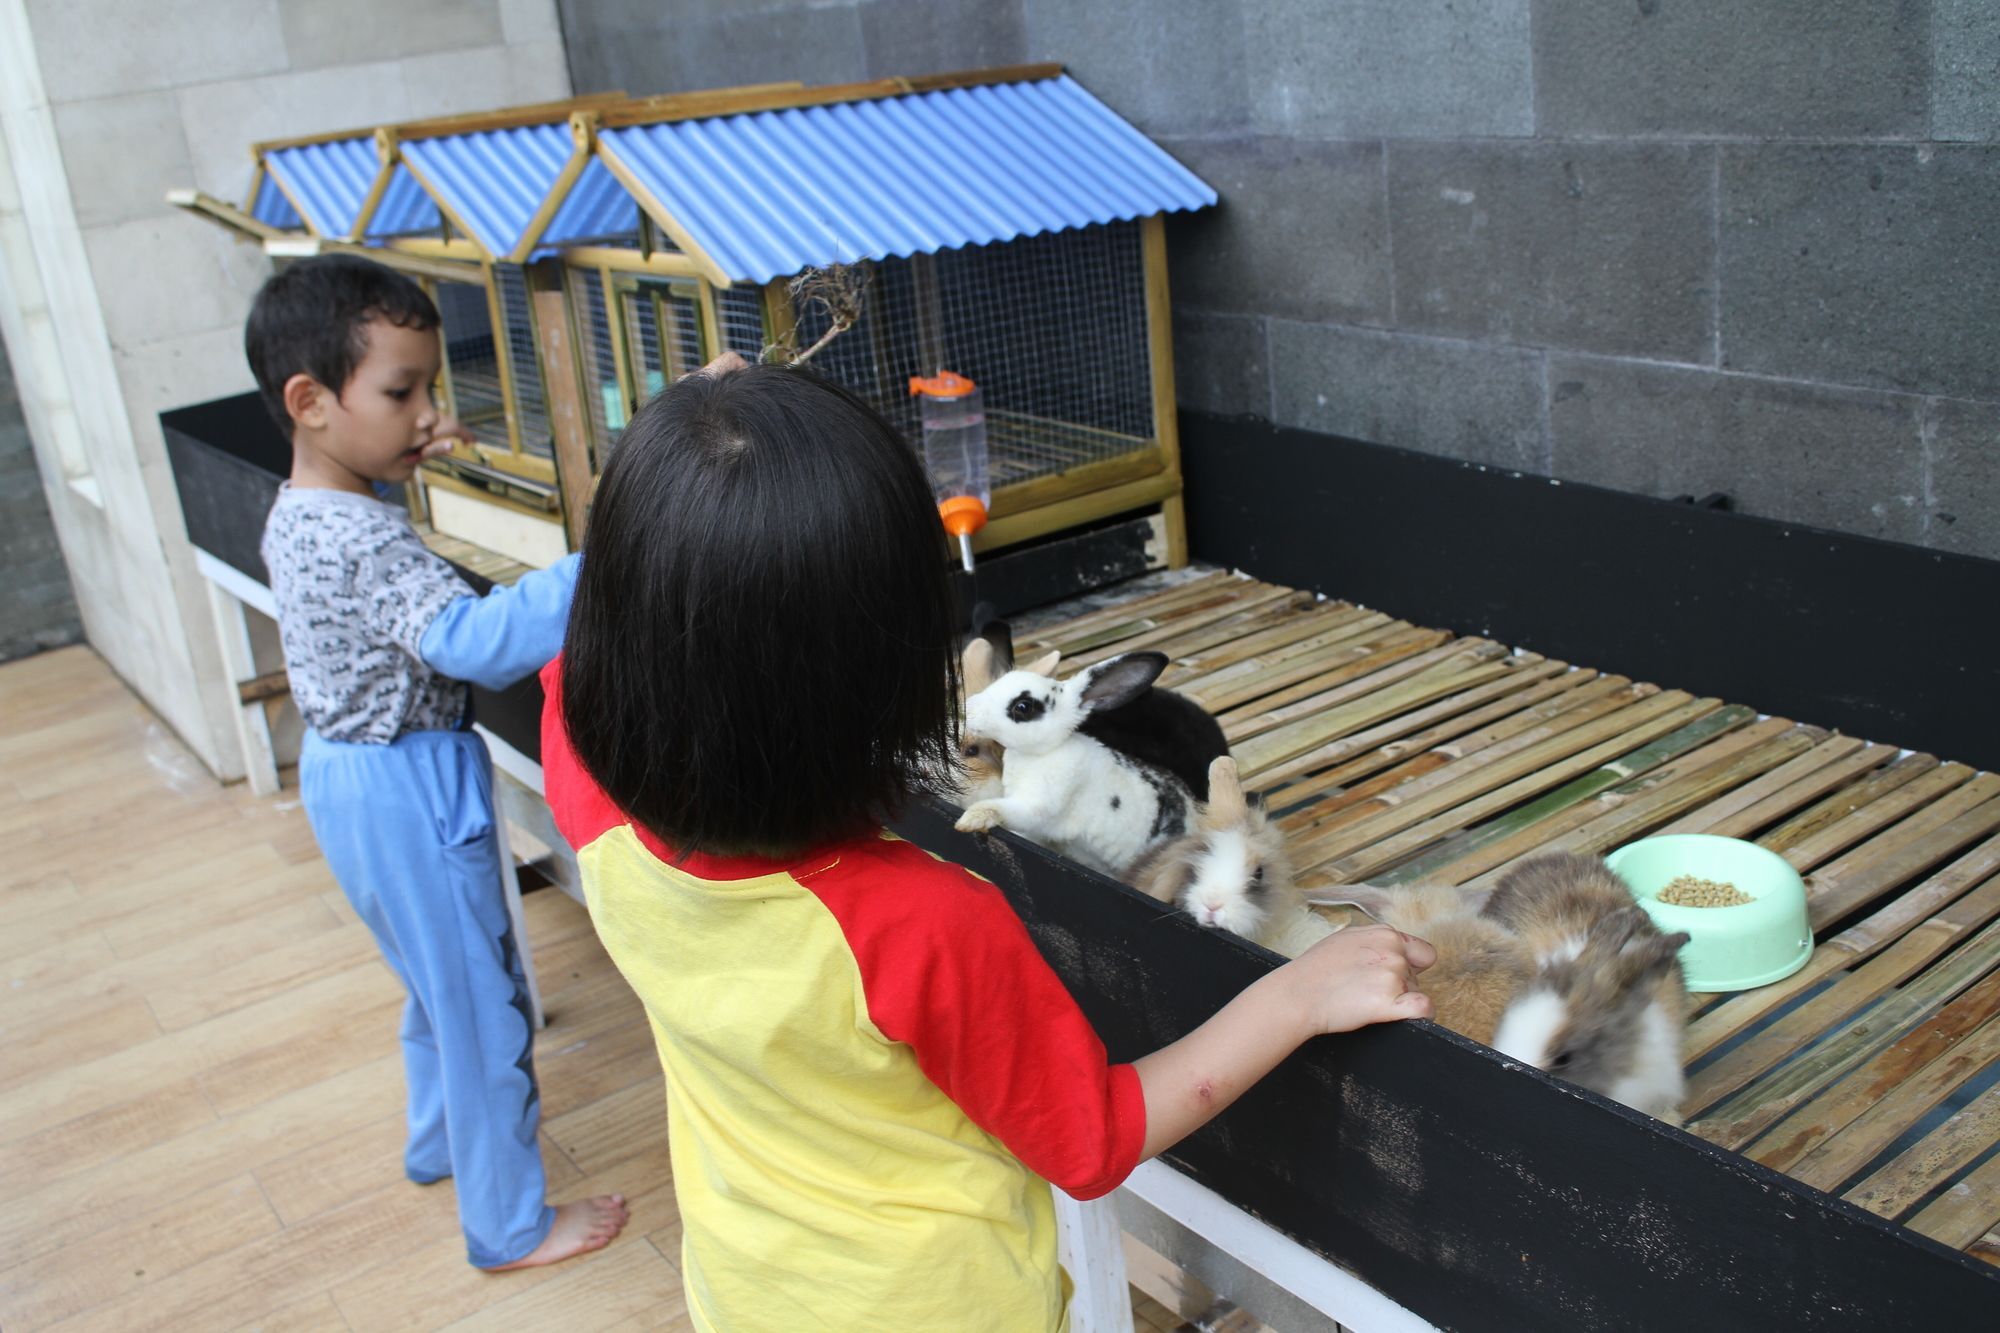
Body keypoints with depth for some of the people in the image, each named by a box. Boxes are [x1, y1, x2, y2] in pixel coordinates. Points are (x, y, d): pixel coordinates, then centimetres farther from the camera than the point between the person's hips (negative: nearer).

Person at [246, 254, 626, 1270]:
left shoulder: (298, 512, 1)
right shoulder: (361, 543, -29)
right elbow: (478, 641, -45)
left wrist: (393, 468, 13)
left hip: (348, 770, 10)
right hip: (407, 790, -10)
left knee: (440, 978, 28)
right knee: (482, 1004, 6)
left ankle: (438, 1139, 50)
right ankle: (510, 1225, 22)